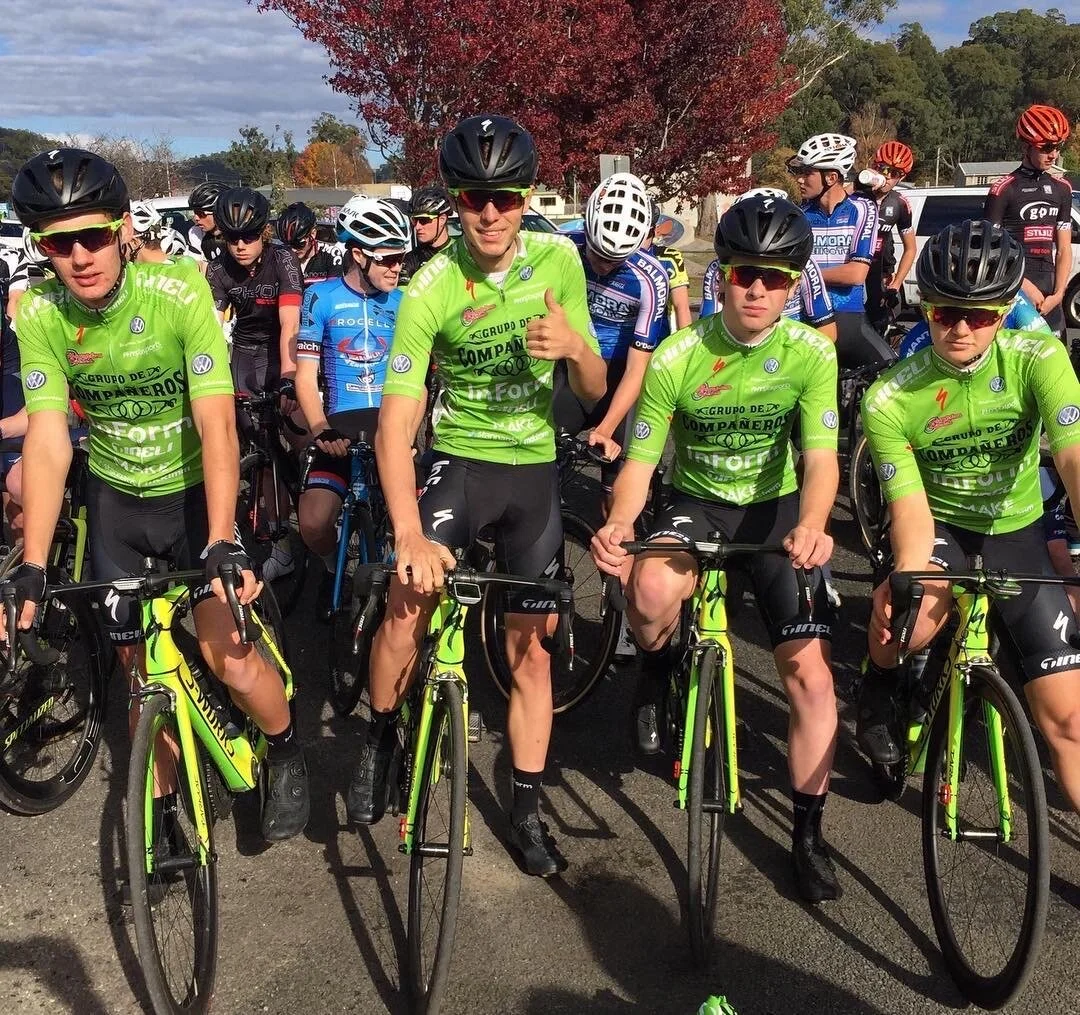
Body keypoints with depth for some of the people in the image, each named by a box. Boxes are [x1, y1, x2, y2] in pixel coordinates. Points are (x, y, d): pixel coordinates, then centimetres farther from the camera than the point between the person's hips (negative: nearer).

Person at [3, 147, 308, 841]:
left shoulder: (180, 294, -23)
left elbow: (217, 424, -28)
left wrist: (221, 545, -38)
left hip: (194, 490, -3)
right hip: (116, 498, 3)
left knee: (227, 655, -14)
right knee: (140, 667, 7)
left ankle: (287, 755, 16)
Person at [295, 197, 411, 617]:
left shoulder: (403, 302, 8)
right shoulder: (321, 297, 4)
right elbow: (306, 374, 2)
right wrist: (320, 429, -14)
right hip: (340, 424, -1)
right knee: (313, 525, -18)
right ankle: (335, 567, 17)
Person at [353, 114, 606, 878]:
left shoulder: (559, 261, -7)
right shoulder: (430, 291, -17)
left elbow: (595, 390, -2)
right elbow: (395, 422, -25)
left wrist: (575, 346, -26)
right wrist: (408, 533, -39)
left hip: (536, 470, 3)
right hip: (460, 460, -3)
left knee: (532, 649, 7)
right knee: (410, 596, -27)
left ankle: (527, 812, 21)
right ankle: (380, 738, 2)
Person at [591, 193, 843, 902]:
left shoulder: (811, 353, -13)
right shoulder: (676, 359, -15)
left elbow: (821, 456, -21)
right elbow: (640, 461, -12)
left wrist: (810, 524, -43)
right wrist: (619, 523, -33)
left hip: (776, 508, 1)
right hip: (696, 505, -1)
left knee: (811, 673, -7)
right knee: (652, 589, -37)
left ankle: (809, 836, 13)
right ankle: (658, 671, 1)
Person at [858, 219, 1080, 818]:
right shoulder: (890, 399, -18)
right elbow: (910, 507, -20)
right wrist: (905, 571, -42)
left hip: (1015, 533, 1)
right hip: (939, 525, -1)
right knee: (912, 612, -36)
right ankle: (877, 691, -1)